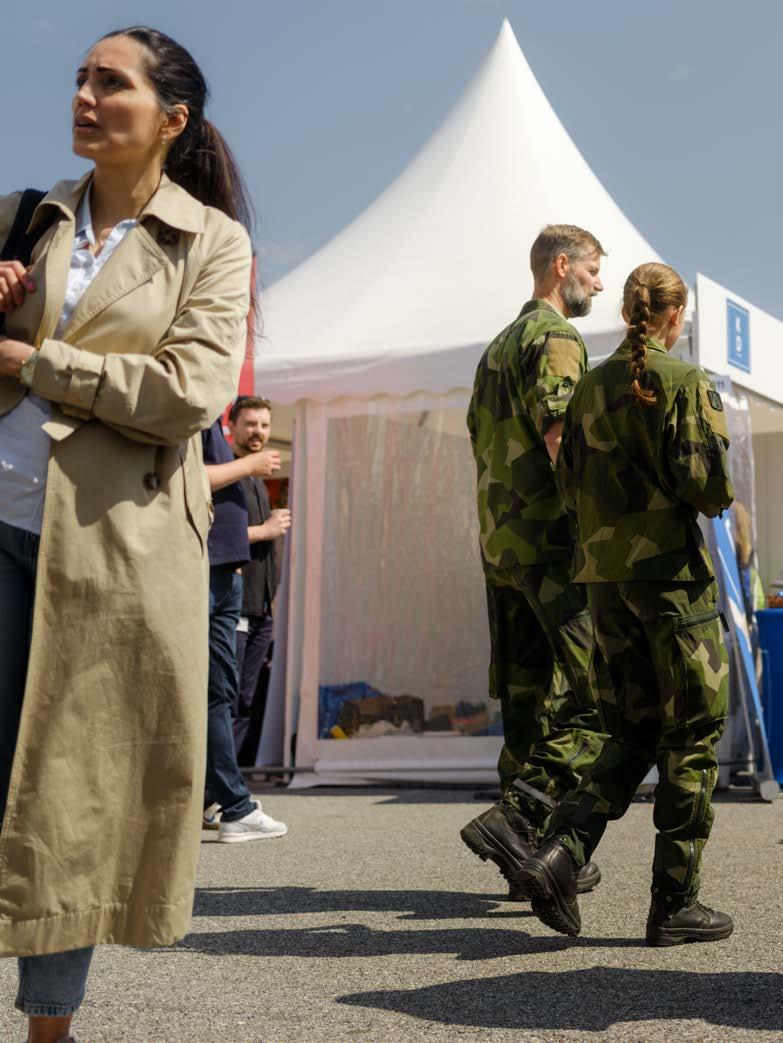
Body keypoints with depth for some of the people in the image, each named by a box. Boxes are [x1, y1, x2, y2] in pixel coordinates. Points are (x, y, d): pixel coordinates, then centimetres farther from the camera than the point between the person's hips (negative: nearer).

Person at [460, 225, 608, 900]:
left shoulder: (500, 345, 23)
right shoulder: (556, 338, -6)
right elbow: (559, 439, -19)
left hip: (501, 544, 9)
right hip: (554, 540, -9)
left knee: (530, 694, 10)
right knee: (599, 694, -8)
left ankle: (532, 852, 12)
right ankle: (517, 819, -17)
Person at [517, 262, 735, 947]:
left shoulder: (591, 387, 10)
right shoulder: (687, 382, -8)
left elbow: (570, 487, 11)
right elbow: (705, 484, -16)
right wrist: (717, 497, 5)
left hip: (603, 570, 6)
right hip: (669, 565, -6)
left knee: (635, 731, 15)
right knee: (692, 737, 4)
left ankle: (560, 853, -1)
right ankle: (675, 903, 8)